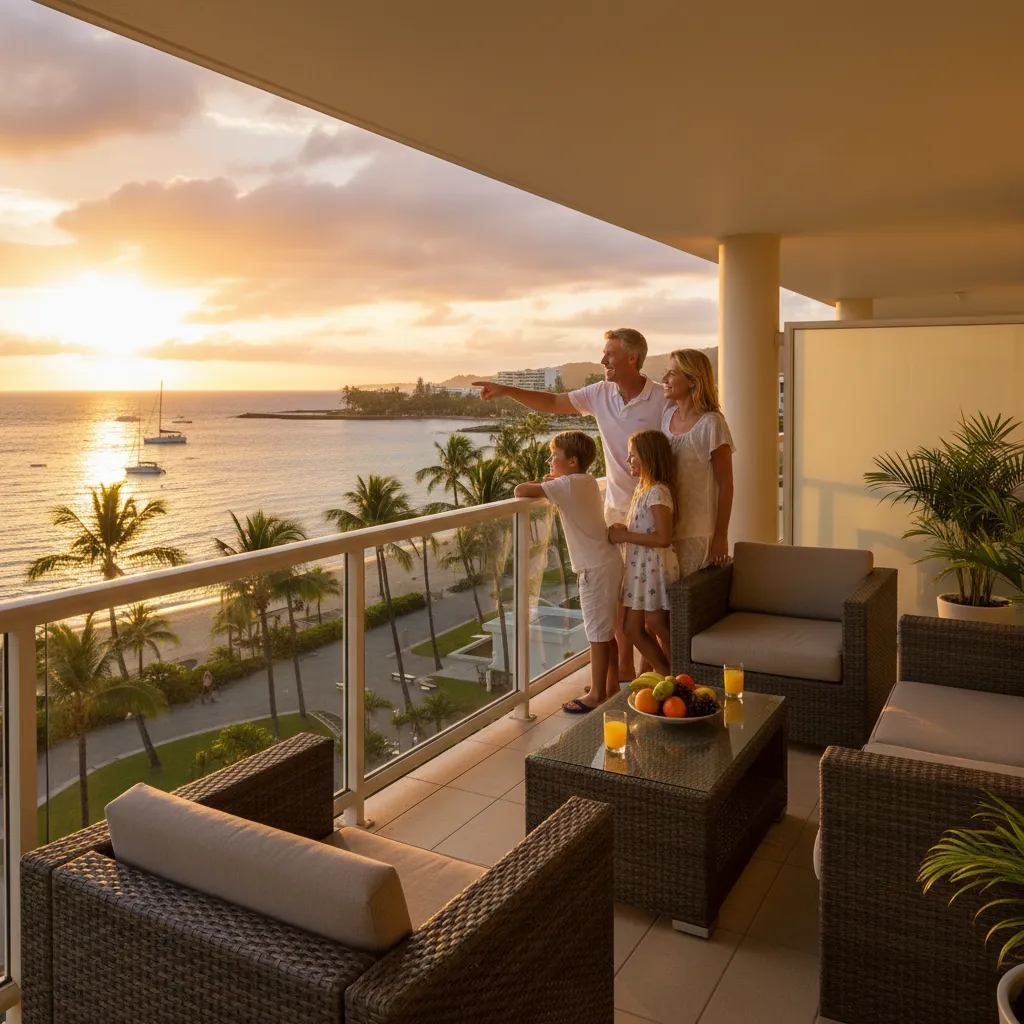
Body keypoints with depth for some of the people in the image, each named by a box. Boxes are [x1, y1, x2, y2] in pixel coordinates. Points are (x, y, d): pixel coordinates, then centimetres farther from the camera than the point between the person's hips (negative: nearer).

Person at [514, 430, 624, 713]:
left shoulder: (568, 484, -16)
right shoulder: (588, 481, 9)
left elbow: (520, 491, -21)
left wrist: (539, 487, 0)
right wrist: (550, 484, 7)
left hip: (596, 569, -9)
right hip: (608, 562, 9)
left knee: (599, 632, 0)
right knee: (606, 630, 18)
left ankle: (597, 695, 9)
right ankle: (611, 686, 29)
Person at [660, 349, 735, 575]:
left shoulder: (711, 425, -15)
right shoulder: (667, 416, 4)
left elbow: (725, 484, -12)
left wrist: (721, 536, -10)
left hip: (696, 533, -6)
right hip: (665, 528, 6)